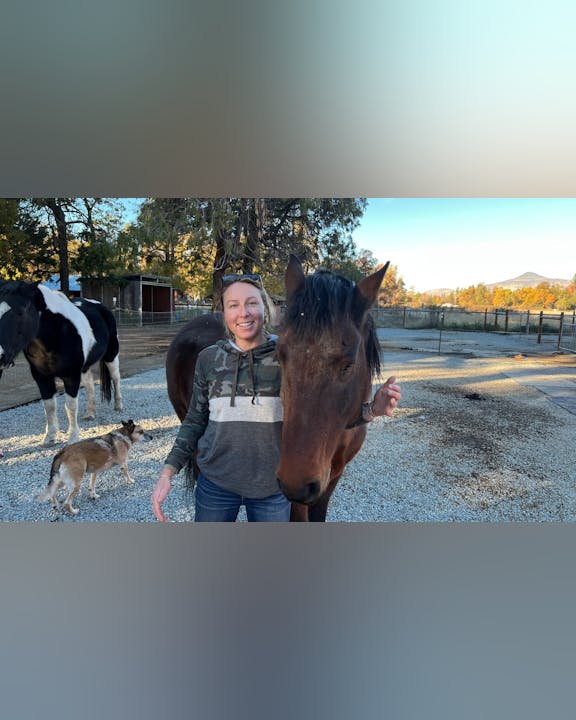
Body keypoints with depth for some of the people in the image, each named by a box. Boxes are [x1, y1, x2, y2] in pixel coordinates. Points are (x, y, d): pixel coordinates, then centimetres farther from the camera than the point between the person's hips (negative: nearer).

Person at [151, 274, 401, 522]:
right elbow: (195, 420, 5)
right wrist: (168, 472, -2)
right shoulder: (209, 359, -4)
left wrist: (371, 410, -23)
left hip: (273, 486, -1)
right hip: (215, 484, 2)